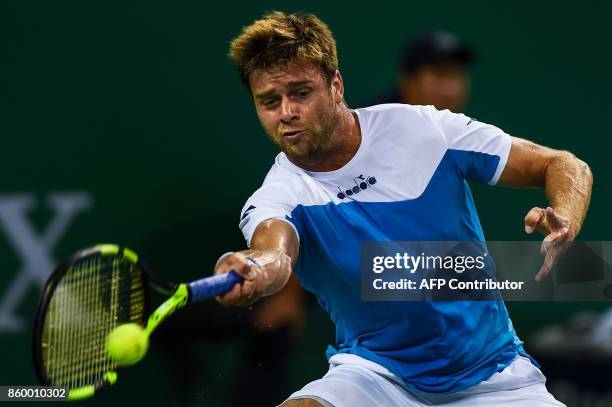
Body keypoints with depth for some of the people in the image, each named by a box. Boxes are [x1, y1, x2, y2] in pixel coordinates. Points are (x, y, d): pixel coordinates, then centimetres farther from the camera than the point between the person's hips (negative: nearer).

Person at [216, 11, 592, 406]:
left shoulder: (424, 129, -9)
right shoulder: (278, 198, -10)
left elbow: (564, 166, -3)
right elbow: (275, 249, -35)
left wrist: (564, 224, -25)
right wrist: (258, 270, -59)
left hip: (489, 375, 1)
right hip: (375, 371, -1)